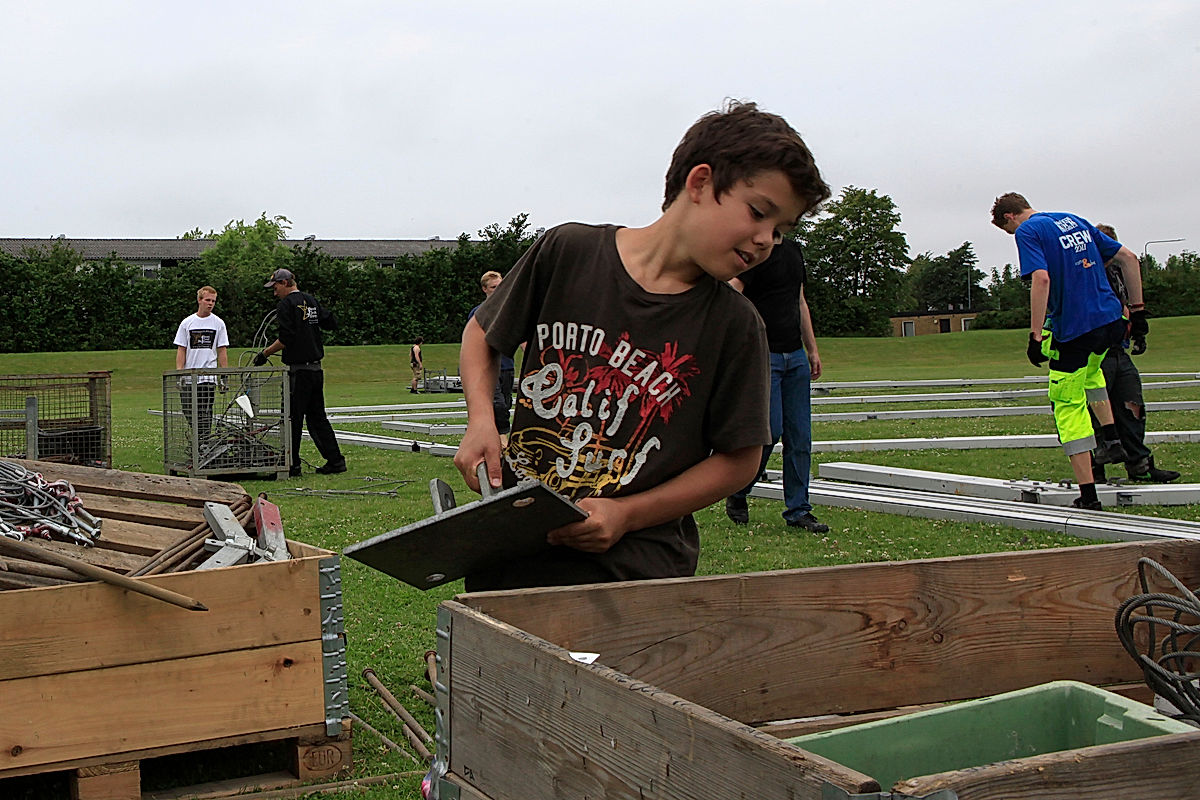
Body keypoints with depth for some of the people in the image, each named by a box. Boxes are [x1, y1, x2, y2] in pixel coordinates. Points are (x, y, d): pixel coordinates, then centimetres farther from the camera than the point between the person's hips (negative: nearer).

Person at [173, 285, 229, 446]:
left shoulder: (218, 323, 6)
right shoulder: (187, 323, 7)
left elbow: (222, 351, 7)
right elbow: (181, 350, 7)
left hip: (208, 377, -2)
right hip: (188, 377, 2)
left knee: (204, 415, -8)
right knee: (189, 414, 4)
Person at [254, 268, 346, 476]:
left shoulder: (286, 305, -10)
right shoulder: (312, 301, 13)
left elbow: (286, 339, -16)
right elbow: (332, 323, 15)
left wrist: (265, 353, -6)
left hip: (298, 370, -8)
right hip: (316, 368, 8)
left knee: (293, 418, -2)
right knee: (317, 416, 13)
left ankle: (292, 465, 0)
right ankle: (335, 460, 10)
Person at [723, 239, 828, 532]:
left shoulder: (793, 250, 17)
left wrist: (812, 349, 21)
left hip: (796, 356, 7)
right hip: (764, 355, -7)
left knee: (800, 435, 4)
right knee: (771, 429, -10)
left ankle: (798, 510, 11)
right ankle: (737, 493, 13)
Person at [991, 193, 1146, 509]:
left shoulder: (1028, 231, -6)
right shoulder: (1077, 221, 16)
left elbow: (1041, 279, -22)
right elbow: (1128, 258, 14)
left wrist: (1035, 336, -21)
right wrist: (1137, 310, 18)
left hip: (1073, 329, -7)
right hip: (1112, 321, 7)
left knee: (1068, 407, 5)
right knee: (1090, 370, 37)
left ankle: (1088, 497, 4)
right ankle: (1112, 440, 26)